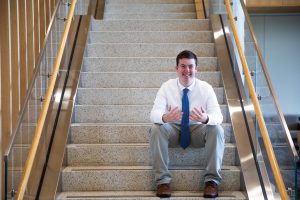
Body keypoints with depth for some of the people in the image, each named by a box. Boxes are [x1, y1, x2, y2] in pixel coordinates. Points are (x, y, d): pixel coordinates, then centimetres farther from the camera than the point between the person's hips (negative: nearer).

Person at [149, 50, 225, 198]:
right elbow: (154, 114, -23)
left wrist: (206, 118, -48)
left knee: (217, 130, -29)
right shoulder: (167, 87, -12)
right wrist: (165, 117, -49)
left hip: (198, 130, 0)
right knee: (156, 129, -30)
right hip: (173, 130, 0)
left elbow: (218, 116, -23)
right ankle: (162, 180, -21)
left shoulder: (206, 88, -12)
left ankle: (212, 180, -18)